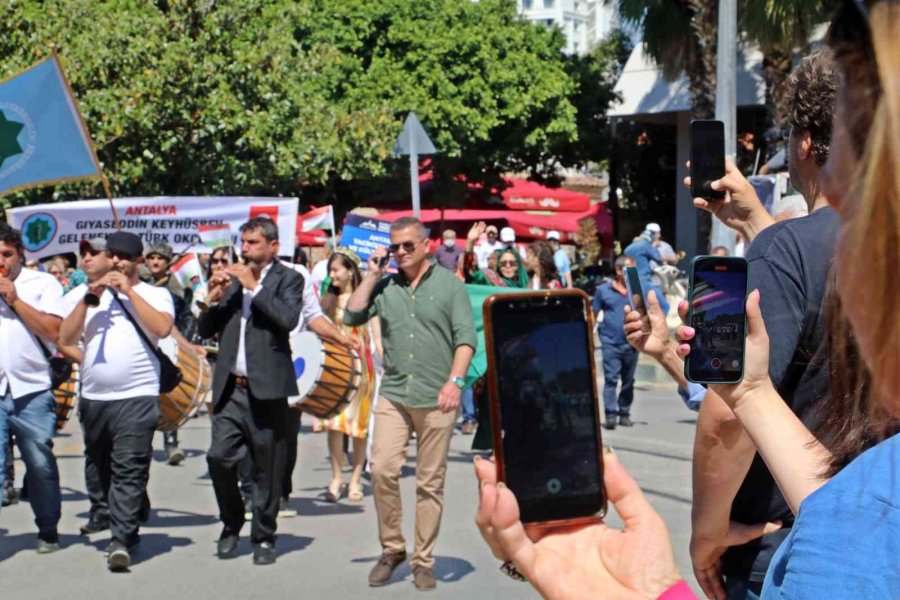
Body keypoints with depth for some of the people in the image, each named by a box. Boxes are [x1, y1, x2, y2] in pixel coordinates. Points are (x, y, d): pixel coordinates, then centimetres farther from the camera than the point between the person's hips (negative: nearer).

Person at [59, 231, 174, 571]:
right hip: (92, 398, 5)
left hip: (137, 397, -5)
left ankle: (121, 542, -16)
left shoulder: (155, 295, 6)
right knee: (104, 471, 12)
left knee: (129, 472, -13)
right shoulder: (91, 295, 16)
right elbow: (66, 338, 6)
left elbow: (162, 328, -14)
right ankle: (127, 531, 27)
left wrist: (129, 291, -10)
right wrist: (89, 299, -4)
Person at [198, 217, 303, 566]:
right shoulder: (232, 279, 15)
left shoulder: (288, 279, 2)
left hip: (267, 389, -4)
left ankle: (264, 537, 16)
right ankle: (231, 524, 15)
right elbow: (205, 331, 15)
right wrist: (214, 299, -2)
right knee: (219, 457, -7)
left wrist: (253, 287, -13)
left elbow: (288, 319, -17)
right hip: (230, 387, 4)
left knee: (268, 469, 2)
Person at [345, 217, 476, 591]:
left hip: (436, 398, -2)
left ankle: (423, 561, 11)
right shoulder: (385, 287, 11)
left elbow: (465, 336, -4)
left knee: (430, 483, 3)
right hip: (393, 395, 2)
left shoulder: (449, 284, 2)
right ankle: (391, 549, 8)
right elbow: (352, 317, 2)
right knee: (382, 470, -10)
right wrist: (371, 275, 2)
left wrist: (455, 380, -16)